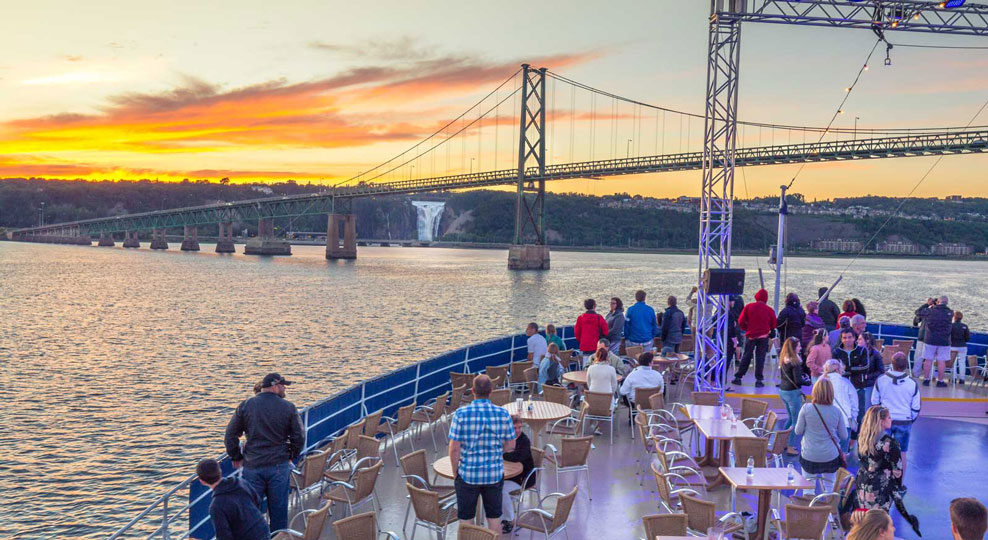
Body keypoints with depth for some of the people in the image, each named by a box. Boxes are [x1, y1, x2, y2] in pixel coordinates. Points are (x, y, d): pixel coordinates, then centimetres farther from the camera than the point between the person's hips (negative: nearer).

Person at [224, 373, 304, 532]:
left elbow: (230, 435, 3)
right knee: (279, 510, 9)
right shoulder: (289, 407, -3)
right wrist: (291, 456, 15)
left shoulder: (245, 406, 0)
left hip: (252, 467, 1)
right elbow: (299, 437, -1)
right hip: (279, 466, -1)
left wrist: (236, 457, 15)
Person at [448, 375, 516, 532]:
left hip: (468, 474, -2)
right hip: (495, 475, 2)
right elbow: (510, 446, 1)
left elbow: (454, 449, -12)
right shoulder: (503, 414, -7)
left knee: (465, 519, 13)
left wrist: (456, 472, 1)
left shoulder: (461, 414, -14)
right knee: (494, 517, 16)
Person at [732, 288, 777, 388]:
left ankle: (738, 377, 11)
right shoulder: (769, 310, -5)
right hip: (763, 337, -1)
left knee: (746, 357, 11)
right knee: (760, 357, 5)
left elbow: (741, 321, -5)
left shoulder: (748, 307, -5)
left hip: (750, 335, 1)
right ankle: (758, 380, 2)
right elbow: (773, 325, 2)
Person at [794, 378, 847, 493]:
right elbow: (844, 435, 0)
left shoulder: (806, 408, -13)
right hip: (831, 456, 1)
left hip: (809, 457, -1)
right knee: (829, 486, 19)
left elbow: (798, 431, -6)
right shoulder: (837, 411, -9)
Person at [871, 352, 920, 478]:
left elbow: (874, 402, 1)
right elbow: (916, 407, -3)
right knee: (901, 453, 9)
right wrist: (911, 419, 16)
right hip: (904, 421, 0)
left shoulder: (880, 380, -9)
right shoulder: (912, 383, -10)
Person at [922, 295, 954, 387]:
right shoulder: (950, 313, -4)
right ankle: (940, 381, 6)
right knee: (941, 361, 3)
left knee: (928, 360, 6)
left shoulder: (931, 311, -5)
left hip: (930, 340, 0)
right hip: (944, 341, 0)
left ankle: (926, 380, 10)